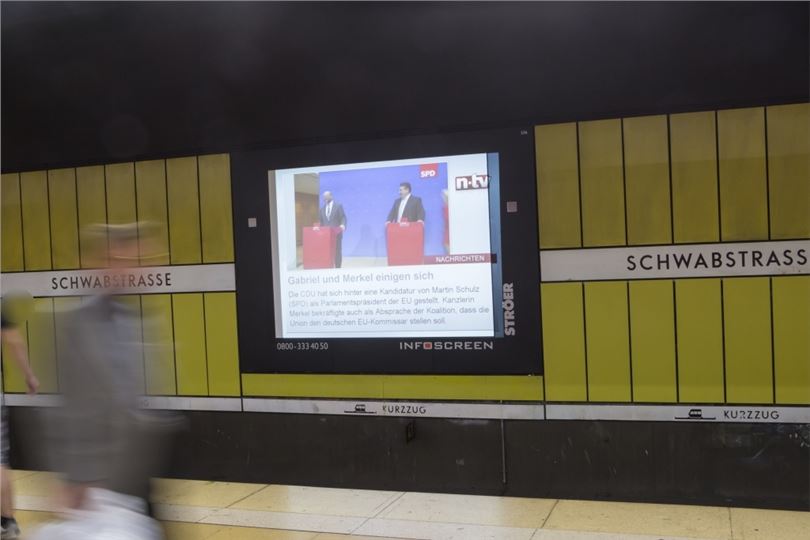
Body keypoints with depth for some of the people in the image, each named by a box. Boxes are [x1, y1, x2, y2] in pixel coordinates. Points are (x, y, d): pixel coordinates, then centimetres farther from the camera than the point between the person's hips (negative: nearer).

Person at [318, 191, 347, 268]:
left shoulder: (338, 206, 1)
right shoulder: (322, 208, 15)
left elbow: (343, 217, -4)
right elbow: (321, 221, 18)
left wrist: (343, 225, -22)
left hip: (336, 233, -4)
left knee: (337, 251, -1)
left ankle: (337, 268, 2)